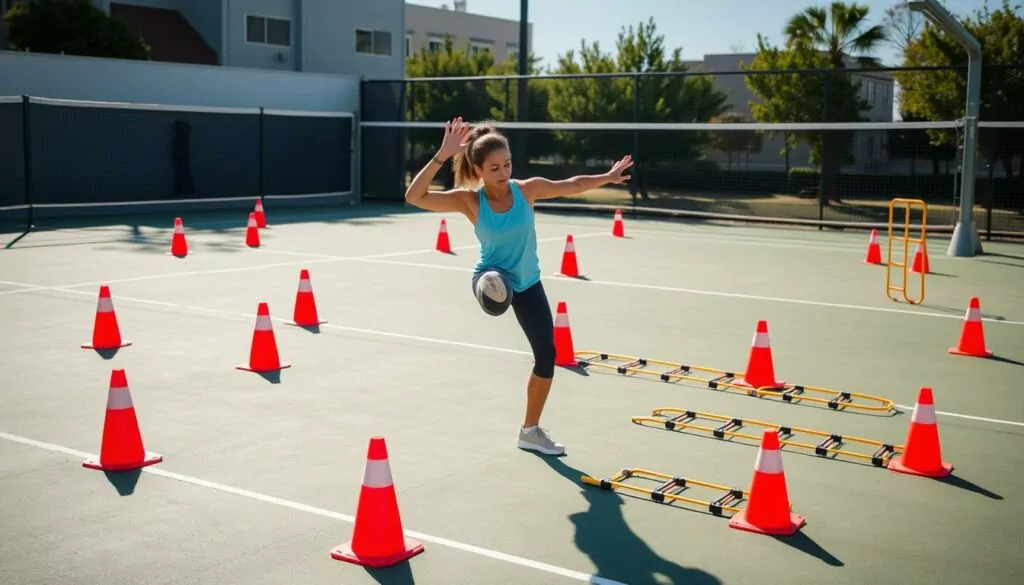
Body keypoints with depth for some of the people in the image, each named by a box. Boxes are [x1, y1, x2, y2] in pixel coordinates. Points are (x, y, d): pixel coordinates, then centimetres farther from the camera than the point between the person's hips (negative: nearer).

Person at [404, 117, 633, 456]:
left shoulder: (528, 189, -13)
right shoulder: (469, 200, -20)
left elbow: (570, 186, 5)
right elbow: (414, 197, -31)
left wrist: (608, 177, 6)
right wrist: (442, 155, -40)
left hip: (528, 283, 3)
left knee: (547, 355, 6)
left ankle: (531, 430, 20)